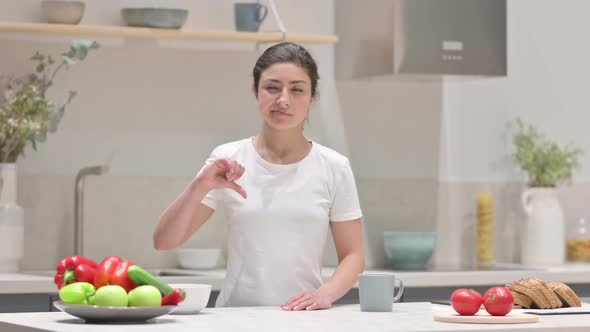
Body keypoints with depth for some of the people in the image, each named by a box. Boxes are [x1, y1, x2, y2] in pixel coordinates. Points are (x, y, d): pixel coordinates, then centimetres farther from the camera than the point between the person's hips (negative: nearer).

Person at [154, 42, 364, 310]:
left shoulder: (334, 168, 5)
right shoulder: (227, 160, 5)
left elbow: (353, 255, 7)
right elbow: (163, 242, 4)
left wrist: (325, 294, -12)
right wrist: (199, 187, -11)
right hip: (237, 315, -1)